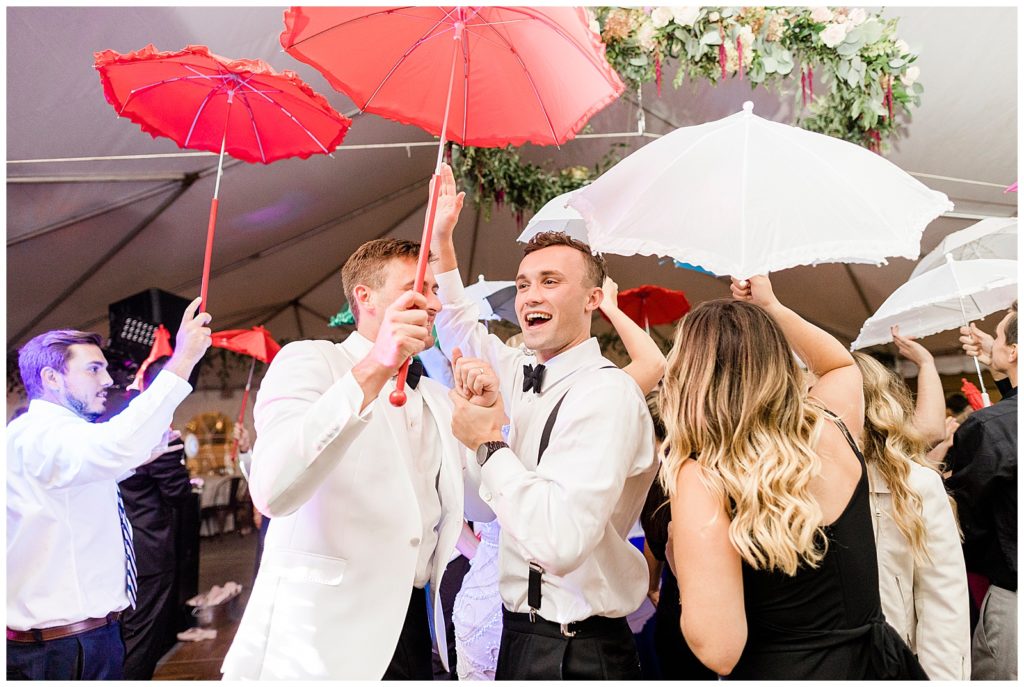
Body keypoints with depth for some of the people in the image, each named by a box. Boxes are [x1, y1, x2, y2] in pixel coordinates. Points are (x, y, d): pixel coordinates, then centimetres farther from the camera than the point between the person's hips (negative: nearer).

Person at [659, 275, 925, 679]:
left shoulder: (703, 478, -24)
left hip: (786, 670, -5)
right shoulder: (832, 428, -8)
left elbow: (718, 651, -26)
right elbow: (842, 365, 17)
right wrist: (770, 308, 14)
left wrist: (679, 558, -12)